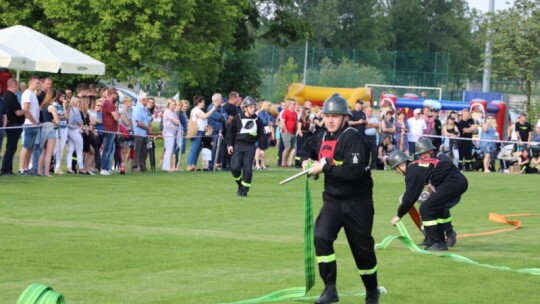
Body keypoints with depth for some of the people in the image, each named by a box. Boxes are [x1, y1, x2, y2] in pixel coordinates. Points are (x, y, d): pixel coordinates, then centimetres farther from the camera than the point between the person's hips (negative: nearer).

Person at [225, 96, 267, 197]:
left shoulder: (257, 120, 7)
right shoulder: (238, 118, 2)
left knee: (248, 169, -5)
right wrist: (230, 144, -3)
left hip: (250, 147, 1)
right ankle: (240, 184, 16)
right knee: (235, 167, -10)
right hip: (238, 145, -1)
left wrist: (262, 148, 7)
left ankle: (245, 189, 6)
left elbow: (261, 135, 11)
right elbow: (231, 131, 5)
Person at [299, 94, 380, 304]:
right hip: (332, 200, 5)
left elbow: (354, 170, -30)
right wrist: (306, 160, 5)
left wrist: (325, 167, -26)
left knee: (362, 248, 7)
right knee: (321, 237, -18)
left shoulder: (352, 138, -18)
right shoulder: (322, 137, 5)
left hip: (357, 202, -5)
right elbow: (307, 148, 28)